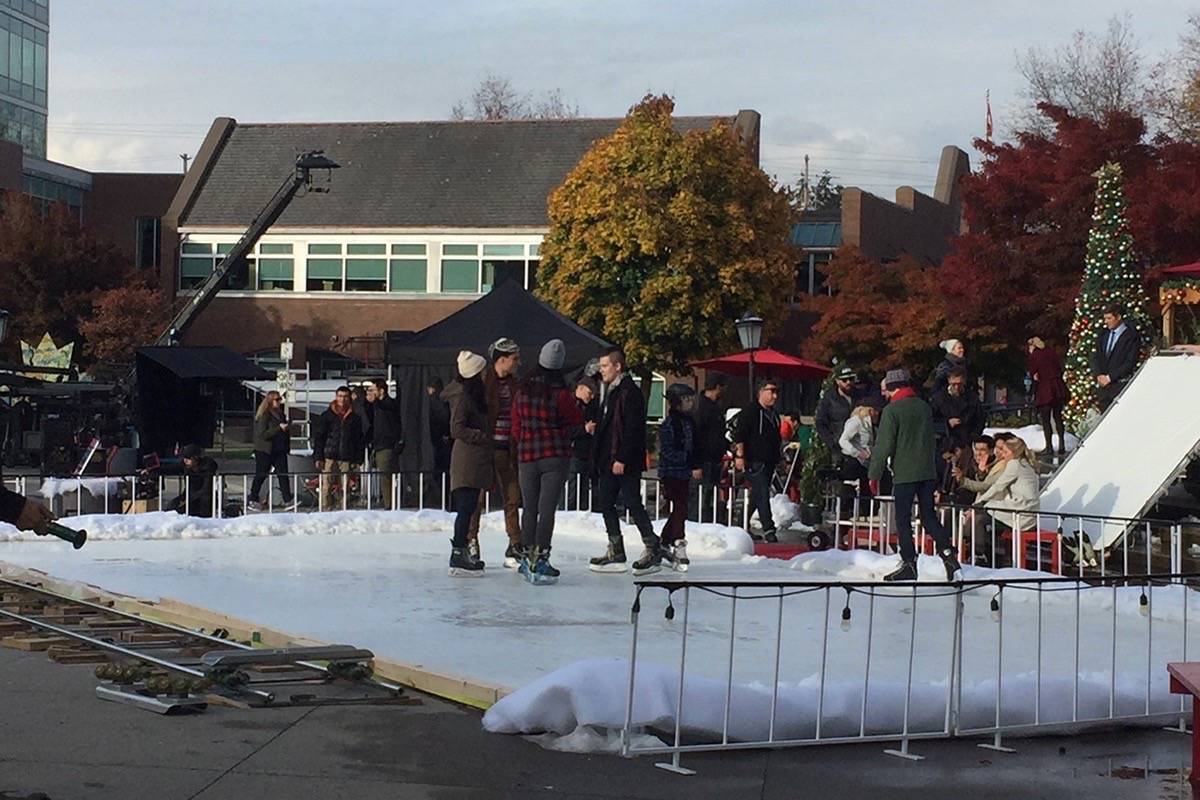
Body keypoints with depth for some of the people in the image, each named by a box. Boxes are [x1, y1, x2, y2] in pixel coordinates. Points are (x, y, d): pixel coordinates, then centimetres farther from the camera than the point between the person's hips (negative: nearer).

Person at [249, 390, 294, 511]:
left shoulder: (280, 414, 12)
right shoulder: (264, 415, -11)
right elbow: (262, 434, -20)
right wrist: (279, 428, -24)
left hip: (279, 450, 7)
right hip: (265, 451, -6)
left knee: (283, 474, -2)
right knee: (261, 475, 2)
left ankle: (287, 501, -3)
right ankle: (252, 500, 13)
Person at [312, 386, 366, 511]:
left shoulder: (355, 417, 11)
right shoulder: (326, 415, 6)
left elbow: (360, 440, 11)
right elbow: (318, 437, 5)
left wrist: (358, 459, 3)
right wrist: (318, 457, -4)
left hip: (346, 458, 1)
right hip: (329, 457, -1)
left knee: (345, 488, 2)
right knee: (326, 486, -7)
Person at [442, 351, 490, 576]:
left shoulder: (475, 393, 17)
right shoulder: (462, 395, -13)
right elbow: (457, 429, -18)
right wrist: (484, 437, -17)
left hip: (476, 458, 10)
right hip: (468, 458, -10)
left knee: (468, 508, 12)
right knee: (466, 507, -9)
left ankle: (462, 552, 18)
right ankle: (458, 557, -9)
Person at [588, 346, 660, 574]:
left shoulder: (630, 392, -14)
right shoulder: (611, 391, 17)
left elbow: (632, 429, -20)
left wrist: (622, 459, -22)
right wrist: (596, 428, 9)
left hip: (626, 462, -10)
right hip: (608, 460, 10)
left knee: (632, 502, -8)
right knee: (605, 502, 10)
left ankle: (653, 551, 1)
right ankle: (615, 553, 16)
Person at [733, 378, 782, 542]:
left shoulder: (774, 415, 20)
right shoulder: (749, 412, -6)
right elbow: (739, 435, -13)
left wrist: (778, 459, 27)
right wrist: (739, 455, -21)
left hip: (769, 462, 9)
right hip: (755, 462, -9)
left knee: (757, 496, 10)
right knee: (763, 495, -14)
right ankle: (768, 529, -16)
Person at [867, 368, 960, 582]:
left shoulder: (892, 410, -10)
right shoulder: (925, 407, 10)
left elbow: (884, 445, -11)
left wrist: (874, 475, -4)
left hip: (904, 474, -6)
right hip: (928, 472, 6)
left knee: (903, 520, 2)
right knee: (929, 516, 12)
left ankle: (909, 564, 1)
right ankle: (948, 554, -1)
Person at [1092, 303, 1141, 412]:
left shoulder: (1132, 336, -4)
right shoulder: (1103, 335, 15)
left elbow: (1129, 363, -10)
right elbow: (1096, 357, 14)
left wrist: (1110, 377, -12)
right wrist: (1099, 375, -4)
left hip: (1120, 385, -6)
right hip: (1102, 384, 6)